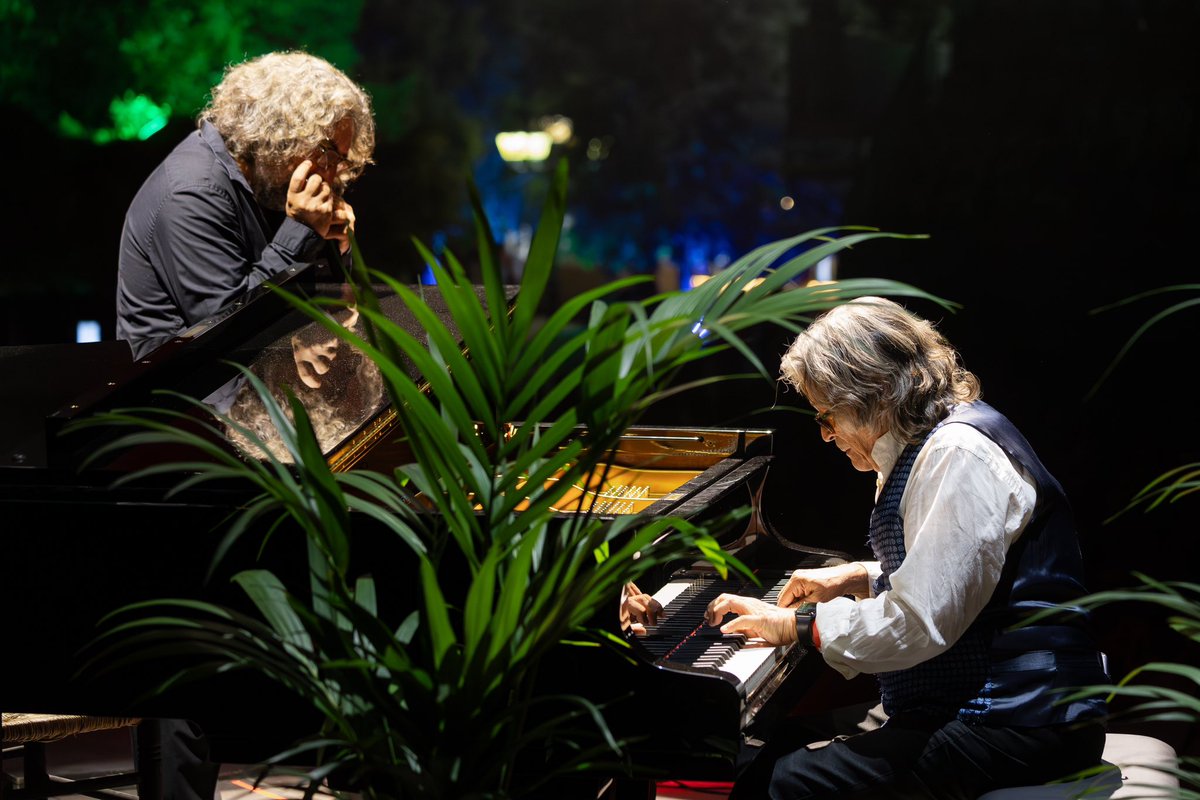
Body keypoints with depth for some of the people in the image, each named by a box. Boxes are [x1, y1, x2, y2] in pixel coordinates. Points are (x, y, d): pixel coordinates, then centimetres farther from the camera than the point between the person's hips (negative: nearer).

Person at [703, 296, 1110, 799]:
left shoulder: (961, 455, -17)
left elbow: (916, 624, -23)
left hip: (1015, 721, -11)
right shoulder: (925, 447, 17)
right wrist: (858, 578, 20)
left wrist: (798, 625, -11)